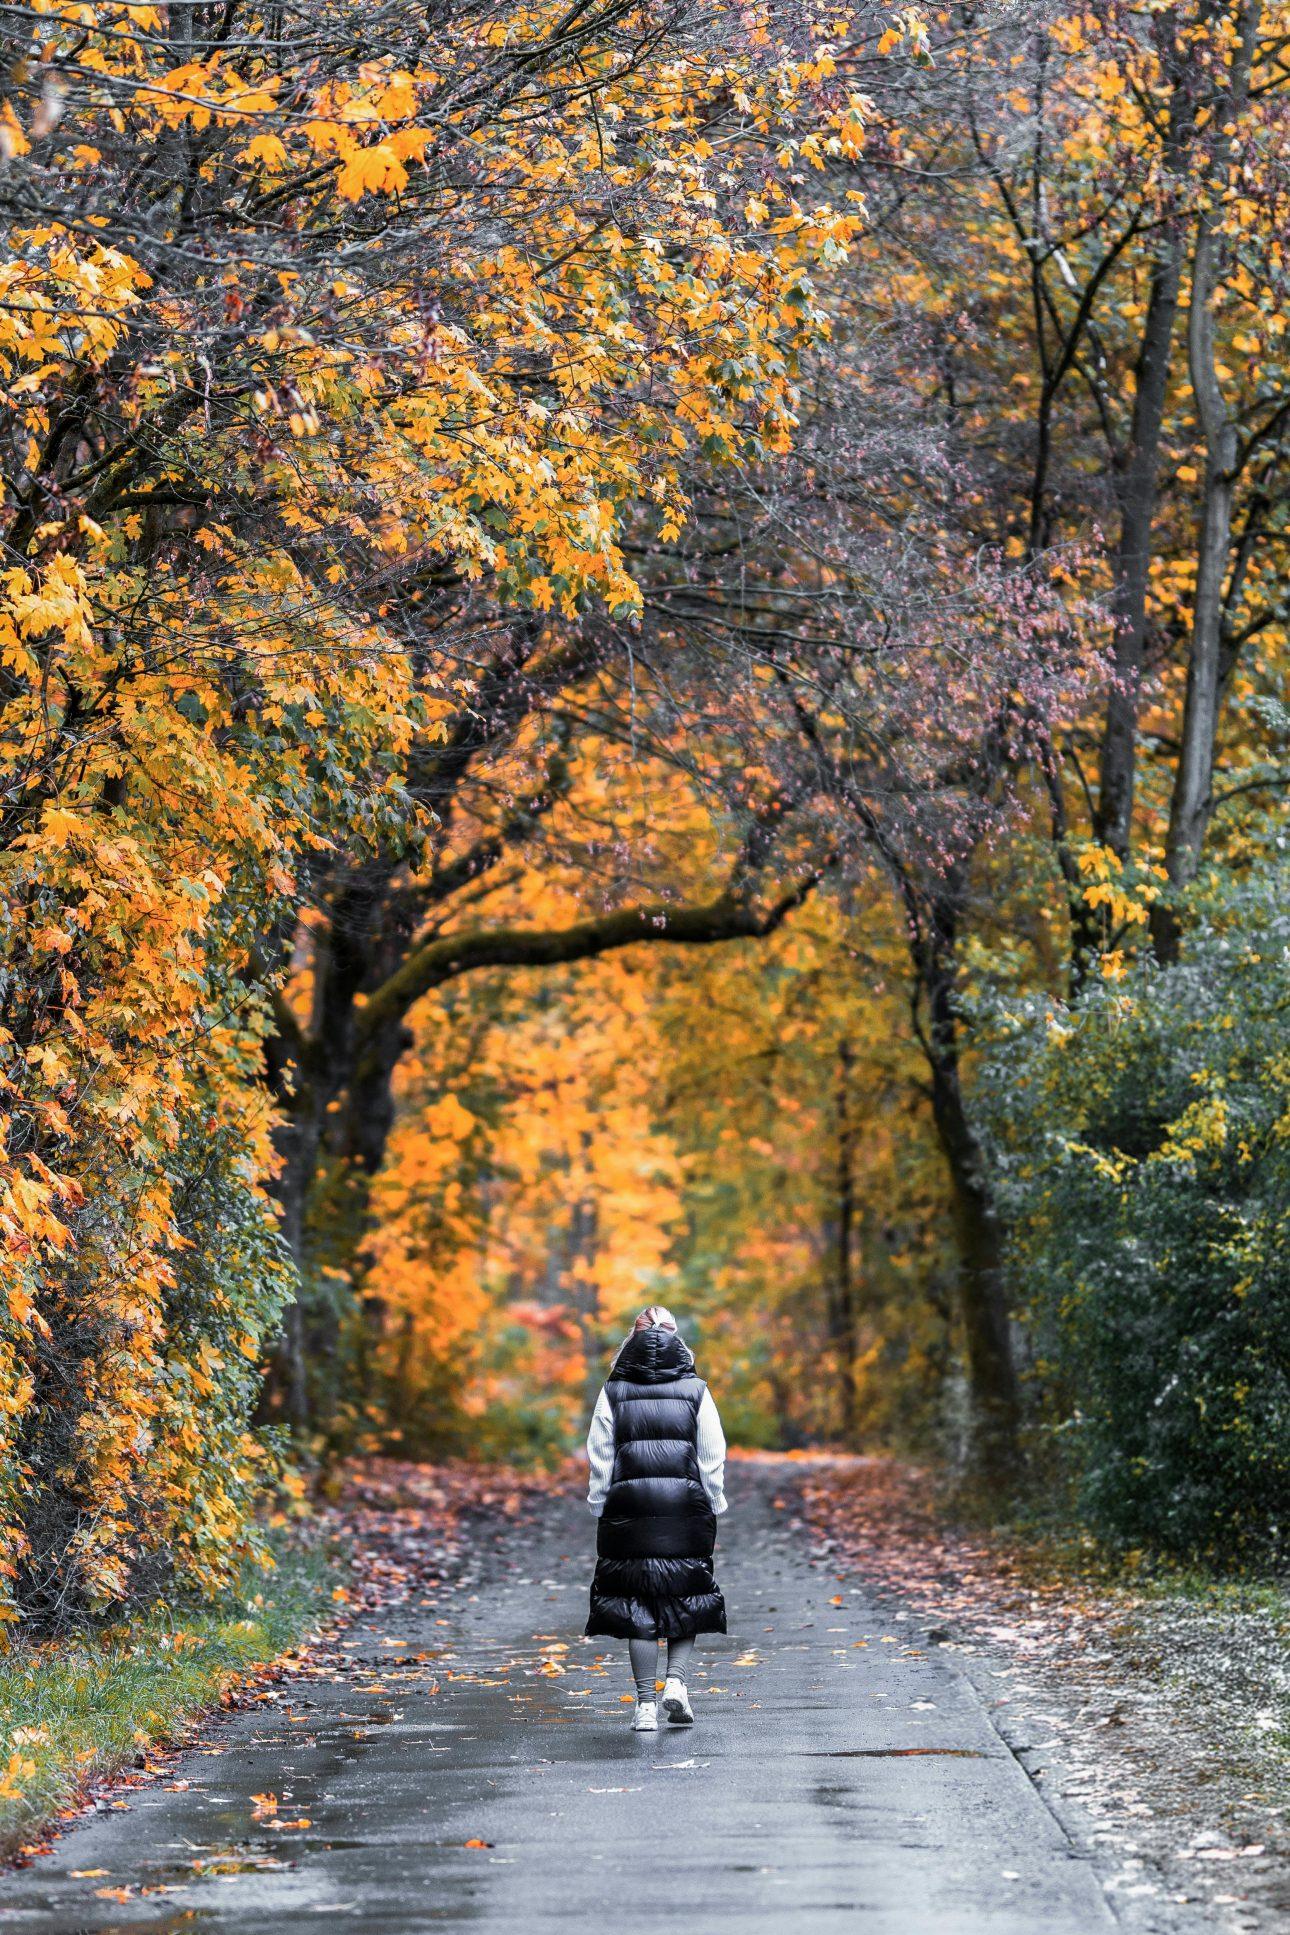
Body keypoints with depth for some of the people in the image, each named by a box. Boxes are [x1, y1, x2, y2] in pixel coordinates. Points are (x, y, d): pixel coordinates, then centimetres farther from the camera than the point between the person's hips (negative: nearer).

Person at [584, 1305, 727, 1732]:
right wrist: (714, 1506, 11)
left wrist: (600, 1508, 9)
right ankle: (675, 1680, -5)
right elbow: (713, 1456, 3)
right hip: (686, 1504, 0)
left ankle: (646, 1703, 2)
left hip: (628, 1505, 0)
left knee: (636, 1604, 4)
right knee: (686, 1597, 14)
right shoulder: (695, 1390, 4)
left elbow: (599, 1456, 2)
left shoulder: (614, 1391, 4)